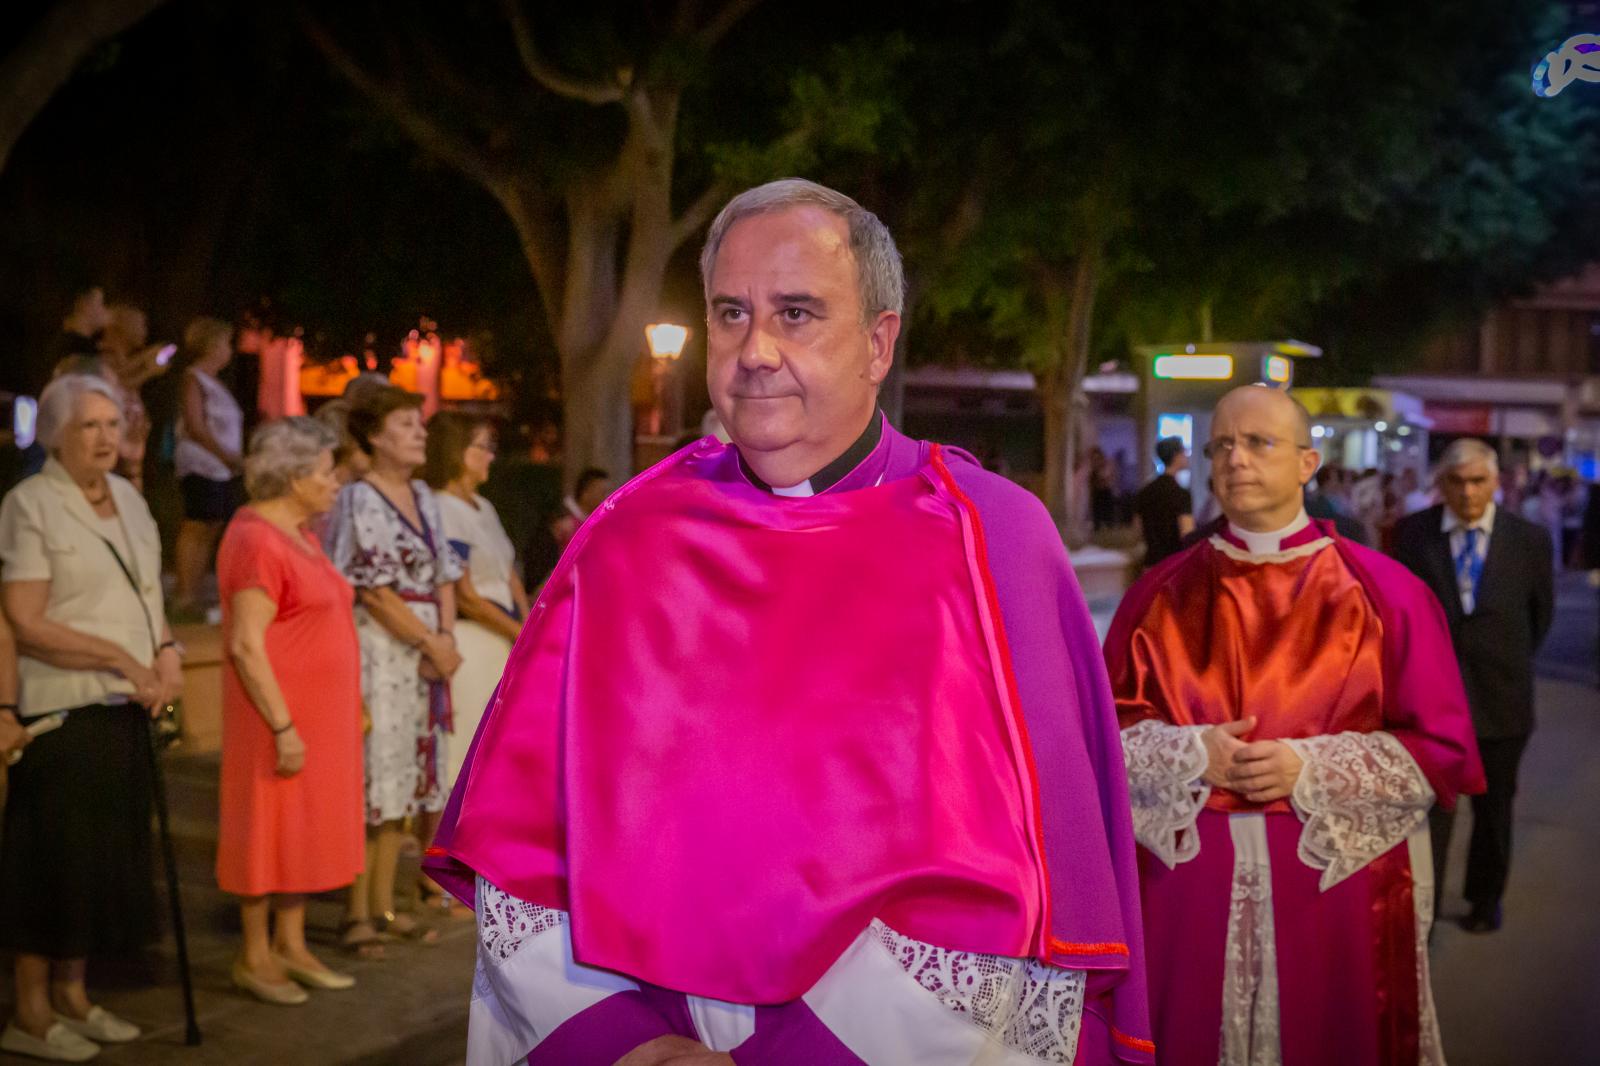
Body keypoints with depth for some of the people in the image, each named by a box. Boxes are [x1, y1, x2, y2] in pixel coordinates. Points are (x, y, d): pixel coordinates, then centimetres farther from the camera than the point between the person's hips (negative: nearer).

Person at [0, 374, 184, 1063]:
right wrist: (123, 660, -17)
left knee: (107, 857, 12)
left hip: (126, 711, 7)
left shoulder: (128, 499, 12)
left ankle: (71, 994, 24)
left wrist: (166, 651, 0)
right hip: (63, 714, -7)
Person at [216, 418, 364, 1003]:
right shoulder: (257, 541, -17)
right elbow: (246, 646, -21)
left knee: (308, 828, 14)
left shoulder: (300, 534, 13)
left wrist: (351, 708, 18)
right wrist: (284, 728, -22)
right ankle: (254, 957, 12)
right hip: (280, 717, -9)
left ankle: (291, 945, 23)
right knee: (271, 828, 0)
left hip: (321, 714, 9)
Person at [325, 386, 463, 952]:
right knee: (372, 774, -6)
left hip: (425, 655, 8)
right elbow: (375, 591, -15)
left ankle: (384, 905, 17)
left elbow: (445, 574, 13)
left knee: (404, 778, 10)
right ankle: (358, 912, 2)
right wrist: (429, 641, -12)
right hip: (378, 650, -8)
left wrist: (446, 636, -3)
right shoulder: (359, 500, -9)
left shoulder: (422, 497, 14)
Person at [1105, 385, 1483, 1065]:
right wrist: (1194, 755, -15)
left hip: (1340, 878, -1)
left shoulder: (1381, 593, 0)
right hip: (1190, 880, 1)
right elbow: (1105, 731, 4)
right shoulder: (1163, 595, 5)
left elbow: (1442, 747, -2)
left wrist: (1310, 768, -15)